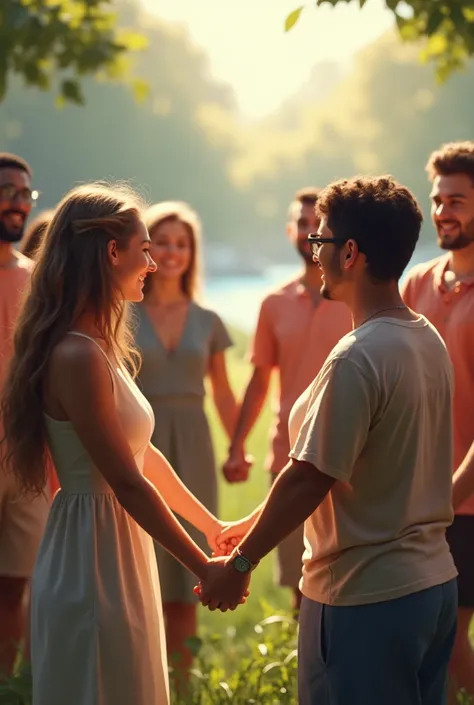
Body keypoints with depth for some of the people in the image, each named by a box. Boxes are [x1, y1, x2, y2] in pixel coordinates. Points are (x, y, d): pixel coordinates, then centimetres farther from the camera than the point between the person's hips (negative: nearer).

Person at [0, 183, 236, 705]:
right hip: (92, 563, -10)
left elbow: (141, 453, 17)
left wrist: (210, 525, 22)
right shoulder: (78, 357, -21)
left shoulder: (98, 348, 10)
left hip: (117, 554, 10)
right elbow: (127, 482, -21)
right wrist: (203, 568, -15)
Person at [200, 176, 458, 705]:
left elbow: (309, 479, -21)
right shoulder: (428, 340, 6)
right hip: (434, 582, 8)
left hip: (367, 599, -8)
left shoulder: (357, 358, -21)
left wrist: (240, 563, -9)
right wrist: (258, 523, 17)